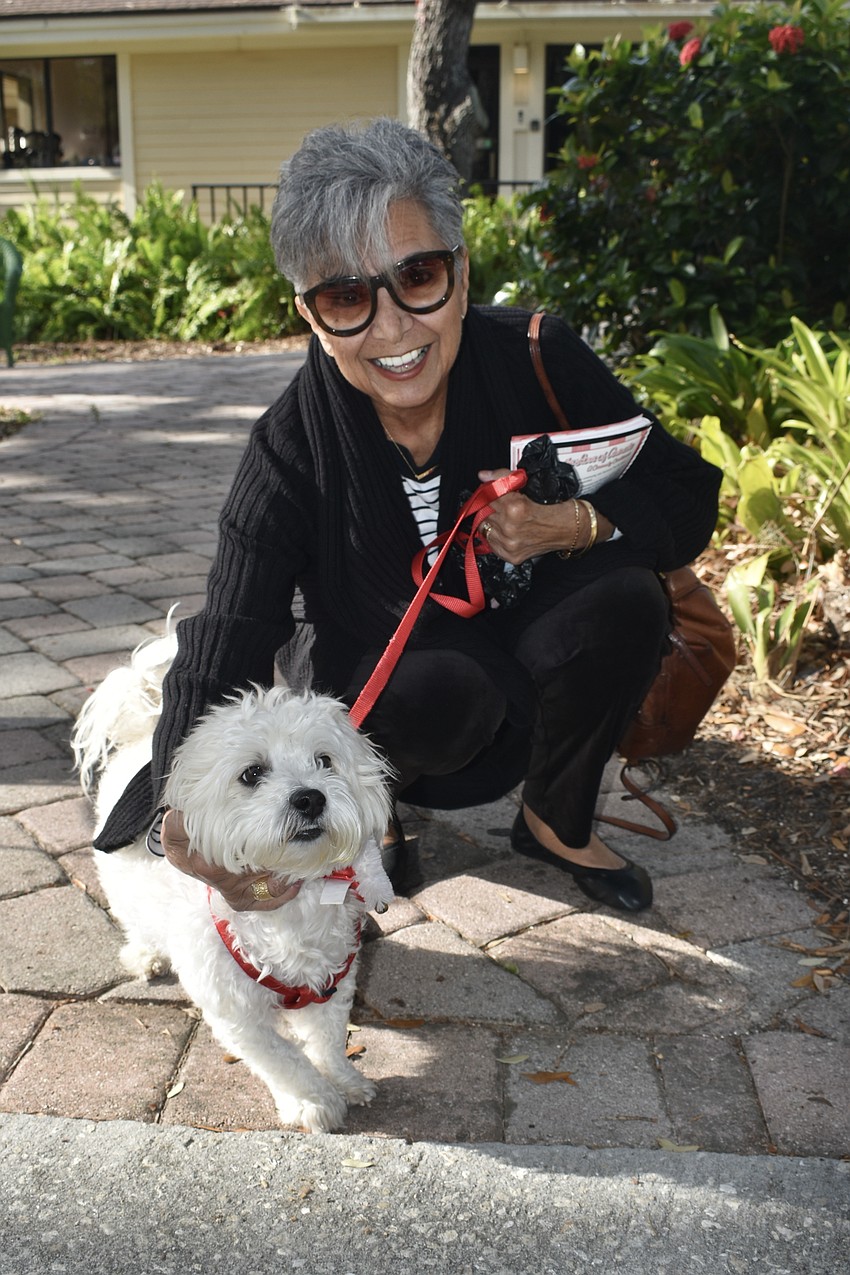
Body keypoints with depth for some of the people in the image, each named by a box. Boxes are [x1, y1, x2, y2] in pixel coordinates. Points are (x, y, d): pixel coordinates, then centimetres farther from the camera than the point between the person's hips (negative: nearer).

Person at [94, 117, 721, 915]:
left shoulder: (538, 361, -19)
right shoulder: (292, 448, -23)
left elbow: (687, 498, -10)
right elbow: (223, 650, -30)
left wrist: (578, 523, -32)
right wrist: (186, 818, -48)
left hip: (524, 659, 3)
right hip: (376, 695, -3)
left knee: (622, 597, -26)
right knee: (438, 688, -35)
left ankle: (556, 820, 1)